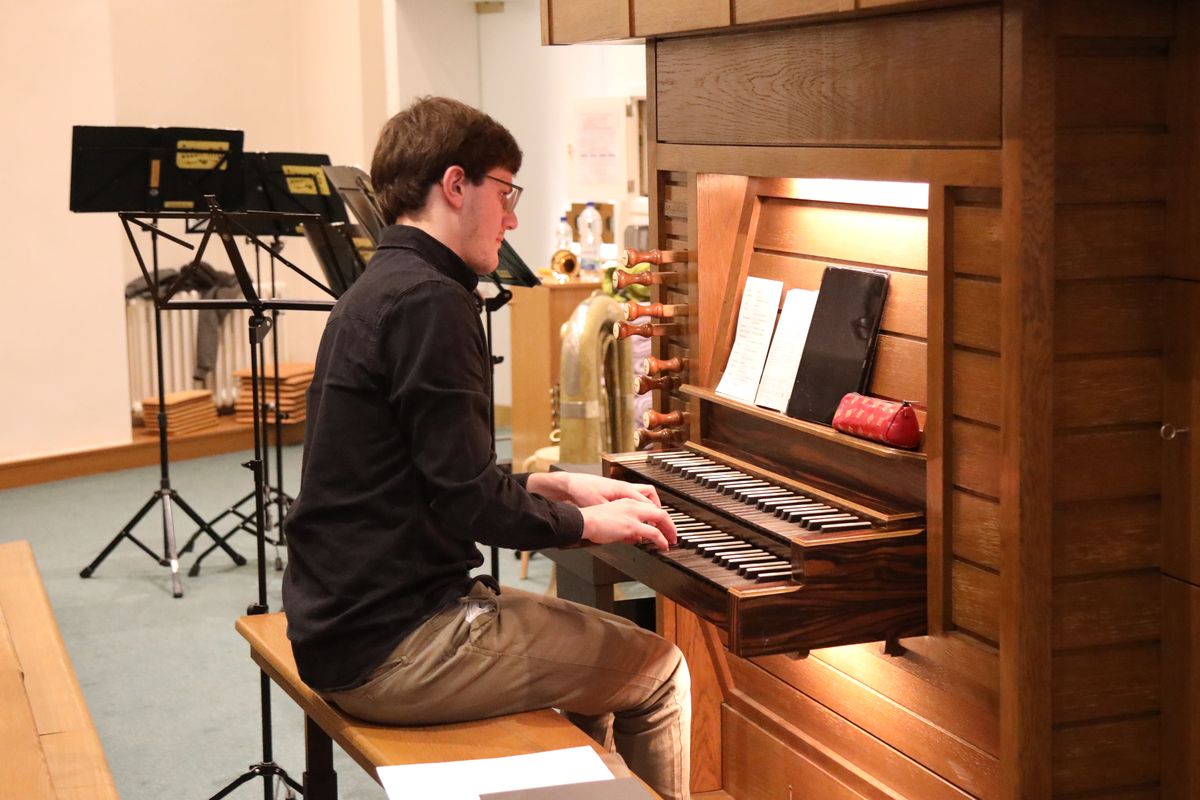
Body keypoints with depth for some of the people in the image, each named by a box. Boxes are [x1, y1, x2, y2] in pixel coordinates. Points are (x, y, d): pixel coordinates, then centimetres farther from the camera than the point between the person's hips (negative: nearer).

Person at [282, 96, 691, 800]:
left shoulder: (382, 290, 13)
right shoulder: (430, 301, -19)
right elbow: (469, 504, -21)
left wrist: (555, 485, 15)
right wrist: (588, 521, -5)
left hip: (343, 620, 10)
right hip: (389, 650, -10)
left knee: (593, 649, 25)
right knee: (657, 670, 2)